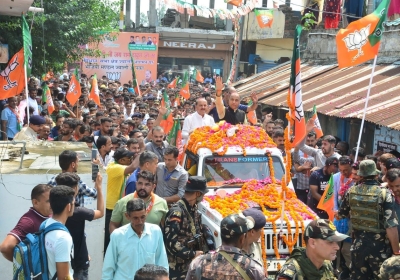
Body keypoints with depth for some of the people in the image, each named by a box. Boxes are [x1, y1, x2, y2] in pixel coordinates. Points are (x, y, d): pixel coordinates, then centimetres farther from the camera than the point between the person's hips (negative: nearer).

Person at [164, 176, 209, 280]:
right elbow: (171, 242, -24)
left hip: (193, 264, 8)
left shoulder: (193, 209, 6)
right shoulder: (176, 212, -21)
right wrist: (192, 254, -18)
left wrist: (200, 252, 4)